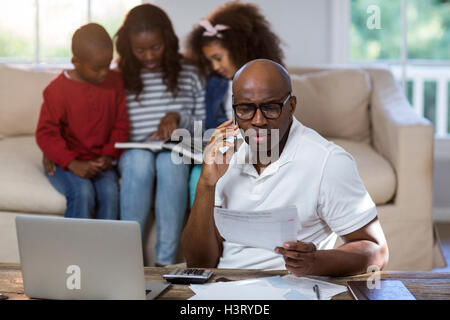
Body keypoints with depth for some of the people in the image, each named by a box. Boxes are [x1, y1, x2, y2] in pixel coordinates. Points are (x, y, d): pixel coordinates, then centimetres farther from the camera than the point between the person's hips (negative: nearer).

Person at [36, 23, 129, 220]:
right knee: (83, 192, -31)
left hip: (100, 162, 3)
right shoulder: (58, 89, -11)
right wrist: (73, 164, -23)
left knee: (110, 190, -27)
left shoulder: (114, 82, 2)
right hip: (63, 163, -3)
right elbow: (45, 134, -12)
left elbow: (121, 124, 7)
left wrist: (109, 155, -10)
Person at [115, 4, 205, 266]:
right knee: (140, 159, -36)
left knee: (170, 161, -36)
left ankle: (165, 261, -34)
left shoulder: (189, 74, 8)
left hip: (177, 153, 0)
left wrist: (178, 118, -11)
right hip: (134, 154, 0)